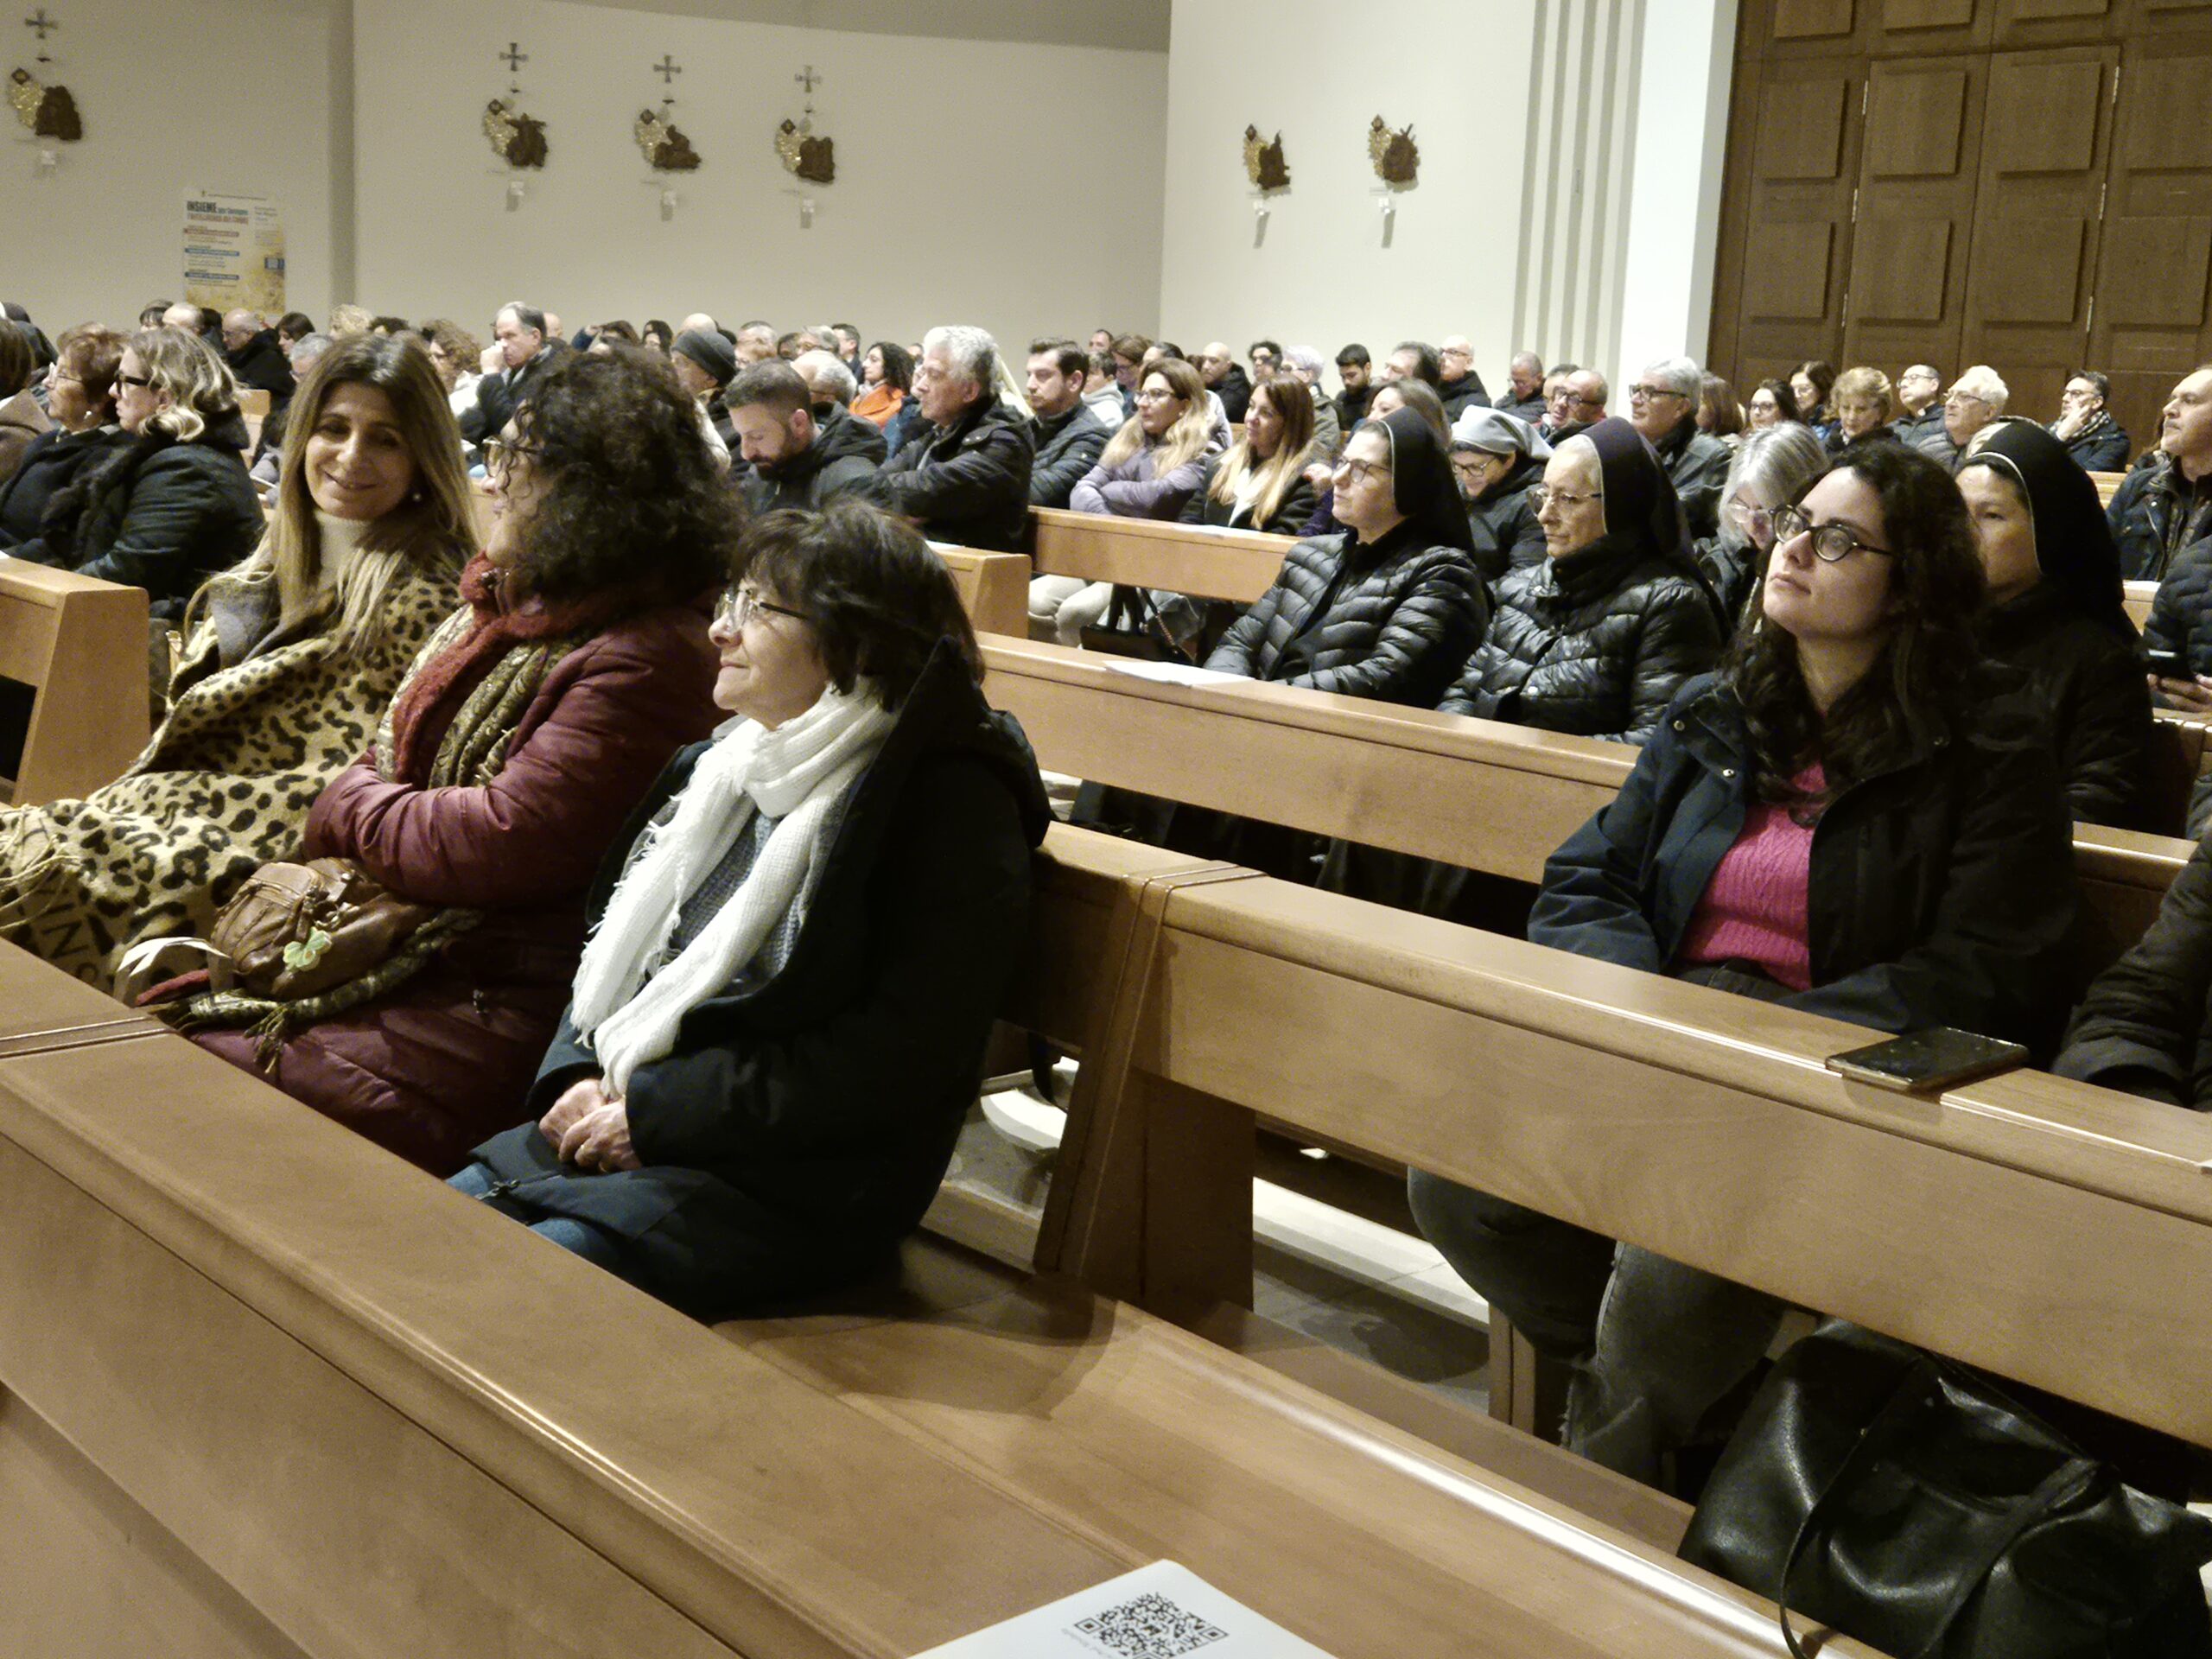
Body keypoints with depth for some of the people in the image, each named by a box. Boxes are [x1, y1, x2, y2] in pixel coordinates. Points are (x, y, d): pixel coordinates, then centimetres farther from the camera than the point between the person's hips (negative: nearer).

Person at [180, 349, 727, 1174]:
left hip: (497, 1006, -9)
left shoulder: (645, 664, -19)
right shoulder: (511, 605, 14)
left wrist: (349, 806, -5)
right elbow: (392, 757, 16)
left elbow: (504, 844, -22)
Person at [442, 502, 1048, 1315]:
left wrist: (652, 1112, -17)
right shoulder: (719, 766, 14)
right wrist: (578, 1074, -1)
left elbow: (894, 1060, -19)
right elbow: (617, 948, 21)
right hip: (615, 1126, 8)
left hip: (783, 1187, -8)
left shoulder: (952, 804, -12)